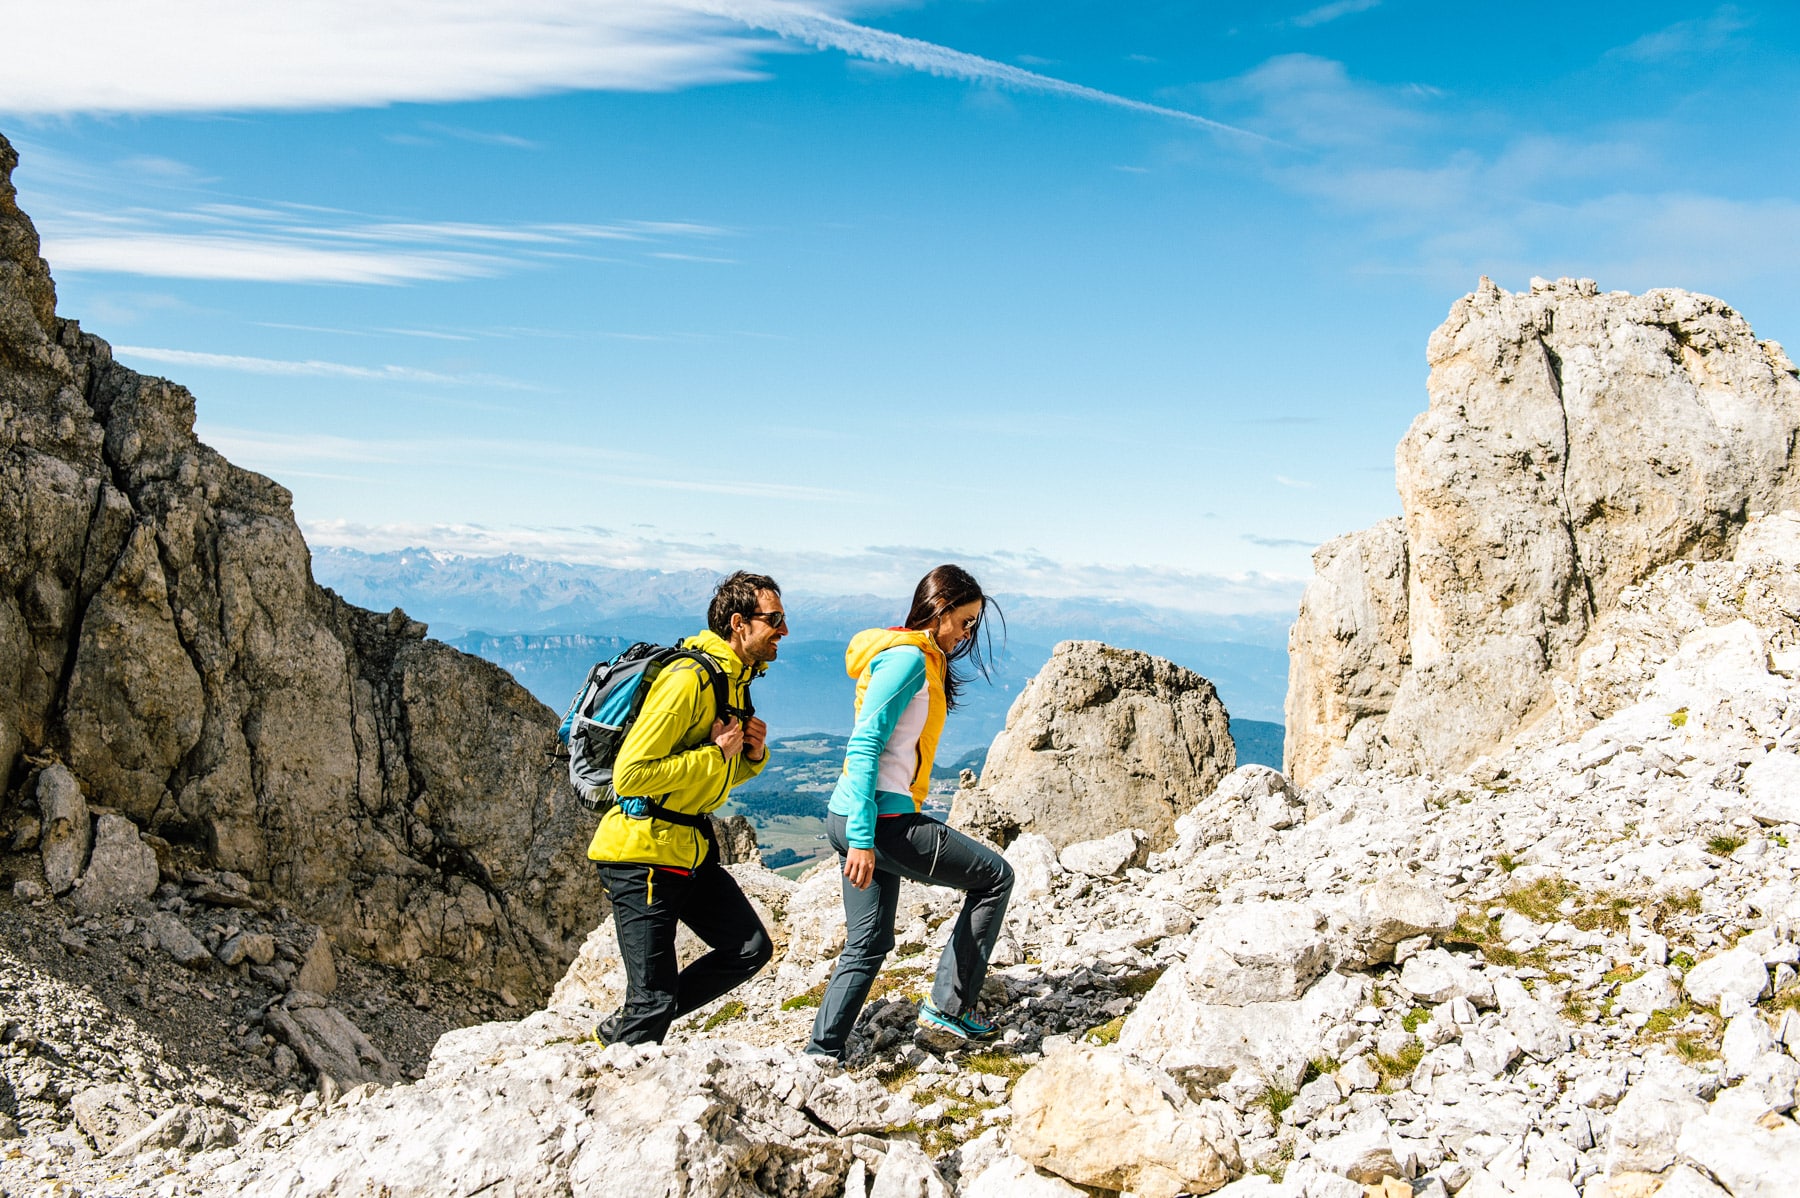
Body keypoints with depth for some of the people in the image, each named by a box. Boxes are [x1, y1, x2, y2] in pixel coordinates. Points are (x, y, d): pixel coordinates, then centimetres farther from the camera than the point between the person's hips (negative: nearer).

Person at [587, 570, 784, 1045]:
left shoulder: (736, 680, 11)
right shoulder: (688, 679, -20)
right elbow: (630, 775, -25)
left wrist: (752, 756, 0)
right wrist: (714, 754, -20)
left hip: (691, 851, 9)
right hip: (642, 852, -9)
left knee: (750, 948, 6)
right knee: (653, 997, -6)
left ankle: (621, 1028, 17)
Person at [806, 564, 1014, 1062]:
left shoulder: (918, 659, 17)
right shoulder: (908, 658, -13)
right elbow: (864, 747, -20)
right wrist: (863, 838, -24)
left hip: (854, 820, 10)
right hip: (880, 821, -10)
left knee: (868, 946, 14)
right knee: (996, 877, 3)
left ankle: (821, 1054, 16)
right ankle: (949, 1005, 7)